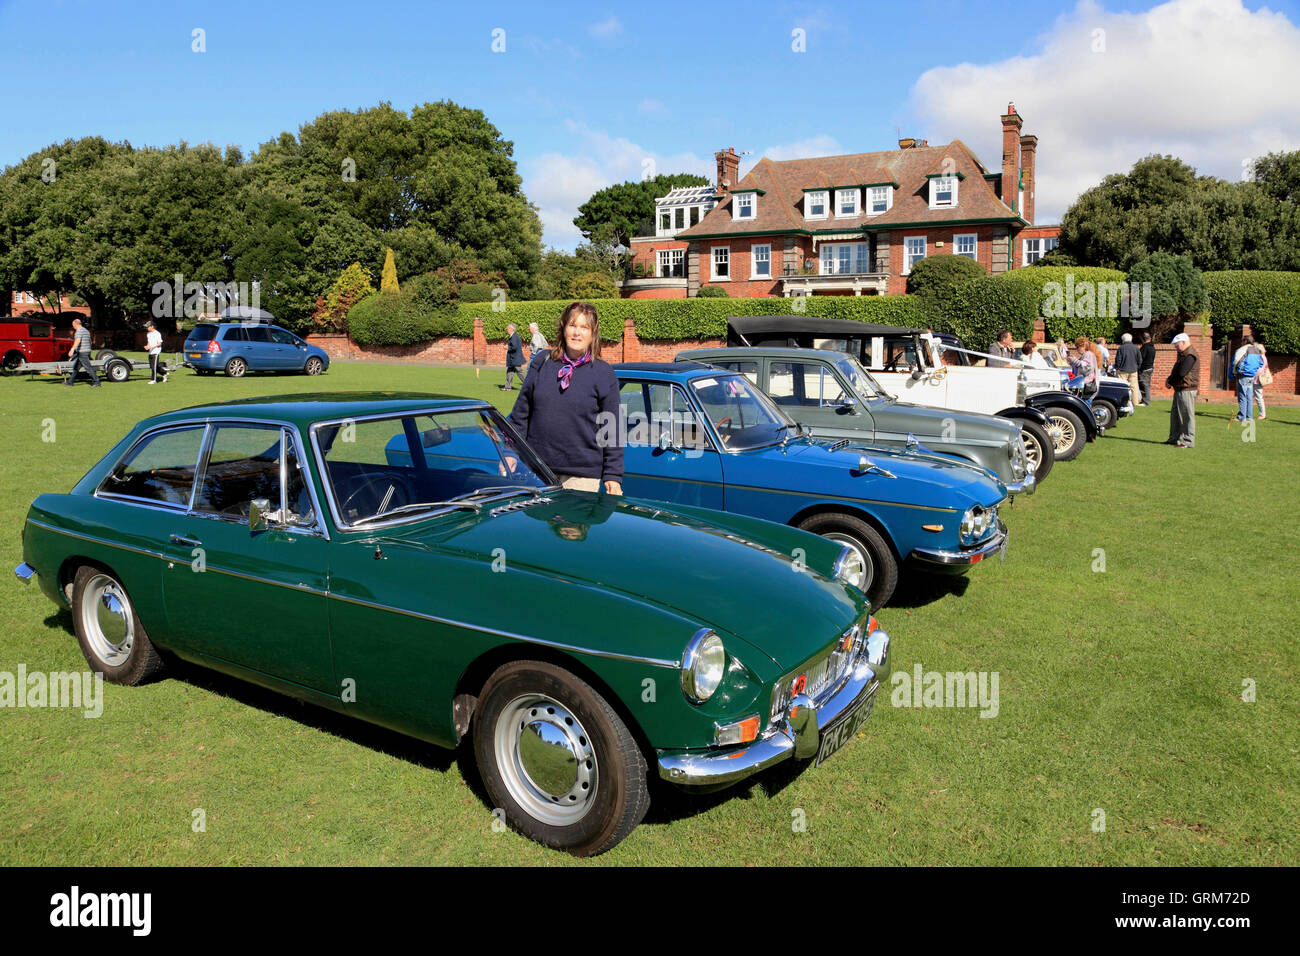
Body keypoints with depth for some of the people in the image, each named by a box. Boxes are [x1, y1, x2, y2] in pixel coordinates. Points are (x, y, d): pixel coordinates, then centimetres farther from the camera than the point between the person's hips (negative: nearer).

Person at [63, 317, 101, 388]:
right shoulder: (86, 330, 18)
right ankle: (70, 382, 20)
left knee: (88, 367, -9)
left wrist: (72, 349, -37)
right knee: (76, 367, 14)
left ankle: (96, 382, -11)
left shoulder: (79, 330, -12)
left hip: (82, 352, -10)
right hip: (87, 351, 10)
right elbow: (89, 341, 27)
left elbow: (78, 340, -28)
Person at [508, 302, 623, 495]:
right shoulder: (541, 362, 7)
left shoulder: (604, 373, 0)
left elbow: (613, 429, 0)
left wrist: (613, 476, -3)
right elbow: (521, 412, 11)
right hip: (536, 469, 2)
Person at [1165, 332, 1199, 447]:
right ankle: (1175, 438, 24)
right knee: (1175, 414, 16)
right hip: (1179, 390, 11)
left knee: (1187, 416, -6)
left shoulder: (1190, 356, -16)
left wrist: (1169, 381, -8)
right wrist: (1170, 380, 1)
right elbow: (1176, 371, 20)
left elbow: (1181, 373, -23)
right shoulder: (1183, 354, 18)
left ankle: (1189, 441, -2)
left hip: (1187, 390, -11)